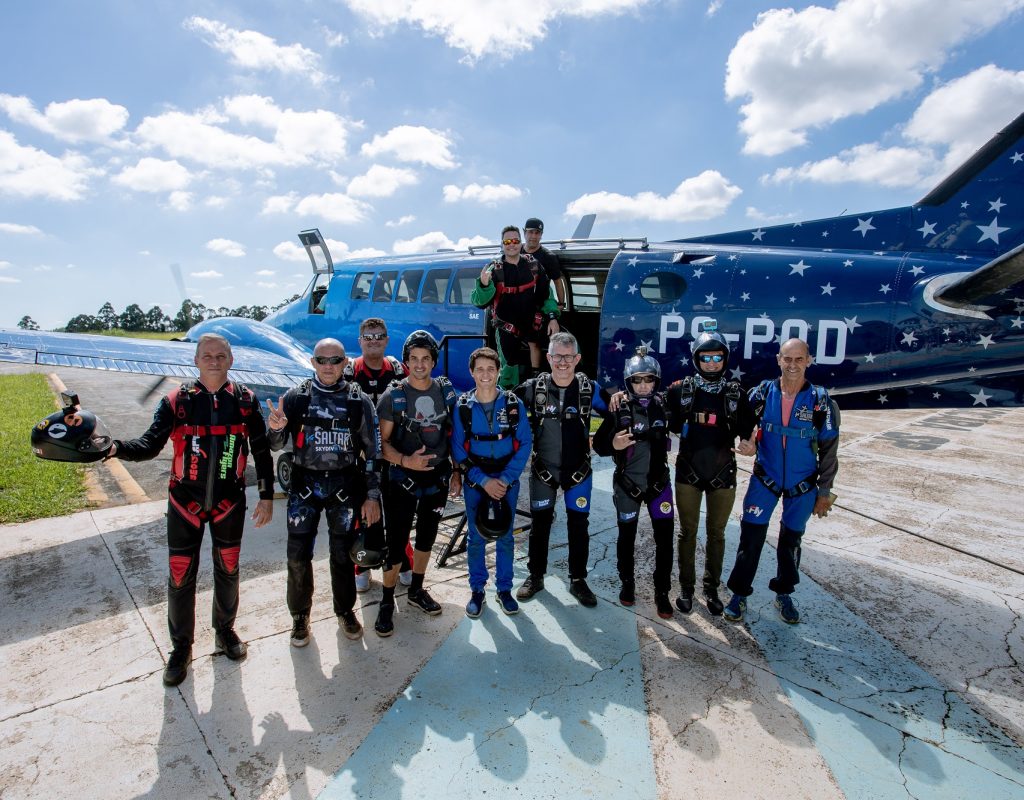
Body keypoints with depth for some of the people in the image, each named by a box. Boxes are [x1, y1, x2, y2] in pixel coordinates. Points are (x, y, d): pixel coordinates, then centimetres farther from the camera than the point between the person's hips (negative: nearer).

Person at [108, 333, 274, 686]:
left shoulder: (245, 401, -6)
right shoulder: (177, 401, -9)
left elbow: (261, 451, 0)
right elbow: (150, 444, -10)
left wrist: (266, 496, 0)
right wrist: (115, 447, -31)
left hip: (229, 501, 1)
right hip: (185, 502, 0)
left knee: (227, 569, 15)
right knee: (180, 575, 7)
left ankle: (225, 629, 40)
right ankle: (181, 647, 29)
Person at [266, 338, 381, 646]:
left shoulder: (359, 400, -2)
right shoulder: (296, 397, 0)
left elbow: (372, 450, 1)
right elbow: (277, 445, 1)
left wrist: (372, 496, -3)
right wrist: (276, 428, -22)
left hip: (345, 487, 0)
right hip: (304, 485, 1)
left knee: (343, 554, 10)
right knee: (298, 555, 3)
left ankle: (345, 611, 32)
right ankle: (300, 615, 26)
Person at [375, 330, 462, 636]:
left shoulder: (446, 391, 1)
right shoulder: (393, 395, -10)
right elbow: (382, 441, -9)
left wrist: (456, 471, 8)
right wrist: (404, 460, -26)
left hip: (438, 477, 4)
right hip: (404, 479, -4)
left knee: (427, 537, 16)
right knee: (396, 542, -2)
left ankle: (416, 590, 35)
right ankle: (387, 601, 18)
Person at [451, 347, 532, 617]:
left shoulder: (514, 404, -7)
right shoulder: (462, 407, -7)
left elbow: (525, 443, -5)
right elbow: (458, 450, -4)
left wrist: (505, 478, -13)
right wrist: (483, 480, -12)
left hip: (507, 481, 0)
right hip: (475, 482, 0)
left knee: (505, 537, 10)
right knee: (476, 538, 9)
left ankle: (504, 589, 26)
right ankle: (477, 589, 25)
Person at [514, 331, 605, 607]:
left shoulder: (589, 388, -6)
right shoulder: (533, 387, -8)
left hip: (578, 470, 1)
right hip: (543, 468, 0)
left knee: (579, 525, 9)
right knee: (540, 523, 11)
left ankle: (578, 580, 26)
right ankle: (535, 576, 29)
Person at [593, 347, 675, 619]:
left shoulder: (663, 406, -4)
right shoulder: (619, 410, -12)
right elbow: (598, 444, -11)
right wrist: (613, 445, -28)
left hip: (658, 482, 2)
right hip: (627, 483, -2)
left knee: (664, 538, 2)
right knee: (627, 536, 13)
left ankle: (662, 591, 20)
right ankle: (627, 583, 34)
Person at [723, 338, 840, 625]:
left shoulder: (821, 401, -10)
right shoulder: (762, 392, -8)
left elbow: (829, 450, -3)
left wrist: (824, 491, -1)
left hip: (803, 486, 0)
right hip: (764, 480, 0)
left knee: (791, 540, 16)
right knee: (750, 537, 0)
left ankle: (784, 594, 35)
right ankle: (740, 594, 17)